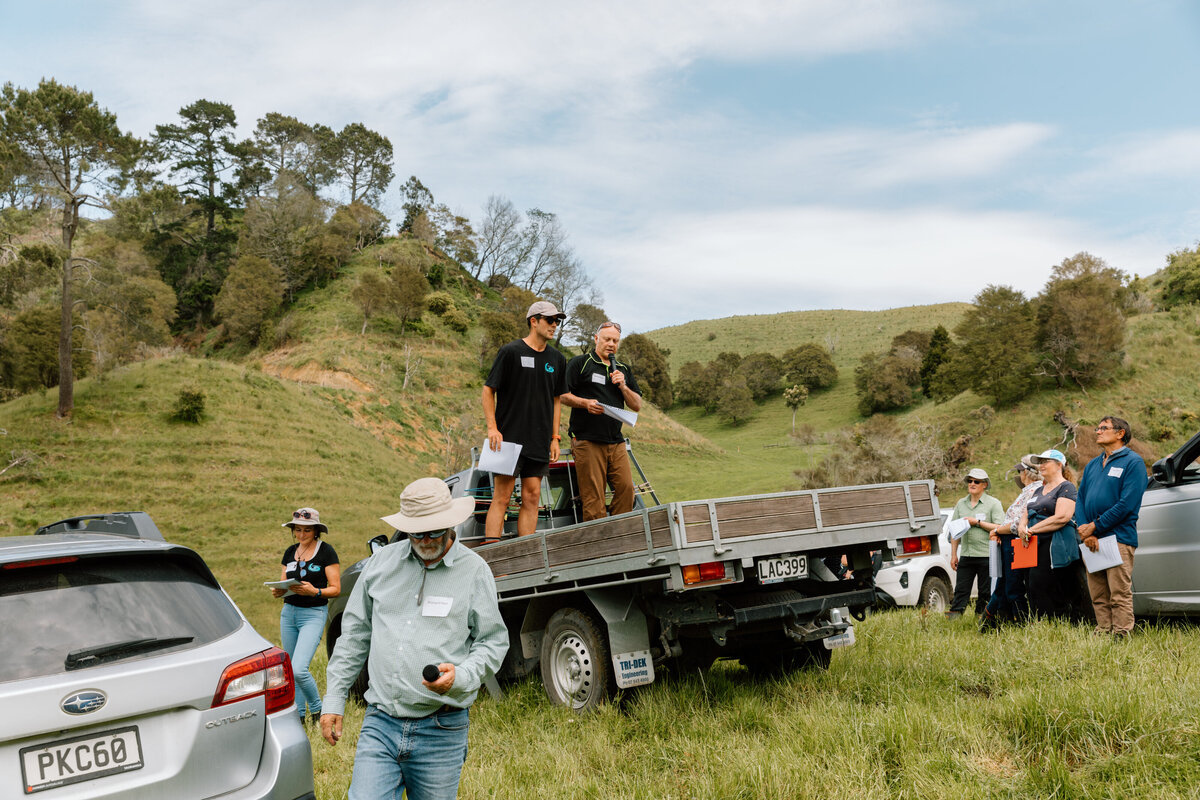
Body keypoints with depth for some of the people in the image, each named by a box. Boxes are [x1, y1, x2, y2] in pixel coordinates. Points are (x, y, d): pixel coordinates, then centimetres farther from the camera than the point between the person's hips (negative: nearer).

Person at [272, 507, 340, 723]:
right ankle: (298, 714, 24)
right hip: (288, 613, 6)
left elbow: (336, 588, -8)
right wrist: (277, 591, -8)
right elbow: (283, 583, 15)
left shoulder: (326, 551, -6)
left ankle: (317, 709, 7)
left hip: (314, 614, -6)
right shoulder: (290, 552, 11)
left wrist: (314, 591, -25)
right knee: (291, 670, 10)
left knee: (299, 670, -16)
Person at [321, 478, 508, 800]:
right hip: (380, 724, 2)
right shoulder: (382, 562, 8)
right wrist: (334, 699, 11)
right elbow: (354, 634, 15)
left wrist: (461, 676, -17)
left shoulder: (474, 570, -1)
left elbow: (494, 641, 2)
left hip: (440, 732, -2)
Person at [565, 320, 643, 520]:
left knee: (626, 487, -5)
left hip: (616, 442, 5)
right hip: (587, 441, -5)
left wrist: (623, 386, -1)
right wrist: (585, 402, -17)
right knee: (593, 496, -6)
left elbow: (637, 406, 16)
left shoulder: (624, 370, 20)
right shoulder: (580, 363, 5)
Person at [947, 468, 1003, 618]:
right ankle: (955, 613, 1)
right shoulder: (961, 504, 14)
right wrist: (953, 554, 11)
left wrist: (977, 522, -12)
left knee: (985, 591, 2)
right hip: (966, 555, 4)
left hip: (986, 555, -4)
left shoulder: (993, 503, 0)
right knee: (961, 588, 0)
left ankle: (981, 614, 12)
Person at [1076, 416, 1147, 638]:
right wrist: (1085, 531, -3)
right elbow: (1080, 500, 14)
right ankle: (1103, 634, 13)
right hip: (1092, 540, 7)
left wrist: (1094, 527, -12)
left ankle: (1121, 636, -2)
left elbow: (1127, 503, -12)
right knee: (1098, 597, 7)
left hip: (1119, 538, -6)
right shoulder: (1092, 465, 20)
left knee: (1120, 595, -6)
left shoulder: (1133, 462, -2)